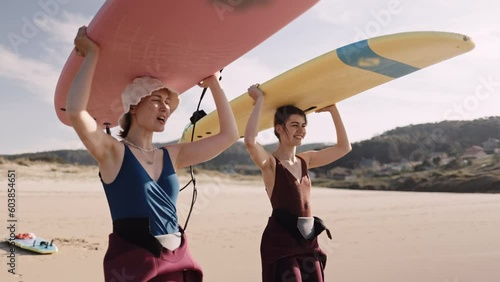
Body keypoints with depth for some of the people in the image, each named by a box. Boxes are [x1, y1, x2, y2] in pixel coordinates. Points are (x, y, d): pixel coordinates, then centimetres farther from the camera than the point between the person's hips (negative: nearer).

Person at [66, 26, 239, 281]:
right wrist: (92, 53, -14)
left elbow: (229, 135, 11)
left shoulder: (172, 155, 9)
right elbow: (75, 112, -23)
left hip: (176, 261, 5)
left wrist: (214, 83, 12)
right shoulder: (113, 153, -5)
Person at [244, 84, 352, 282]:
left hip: (308, 241, 7)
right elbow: (250, 141, -30)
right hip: (280, 241, -7)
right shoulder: (270, 163, -8)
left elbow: (344, 147, 18)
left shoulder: (305, 160, 12)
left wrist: (333, 110, 13)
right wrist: (259, 100, -20)